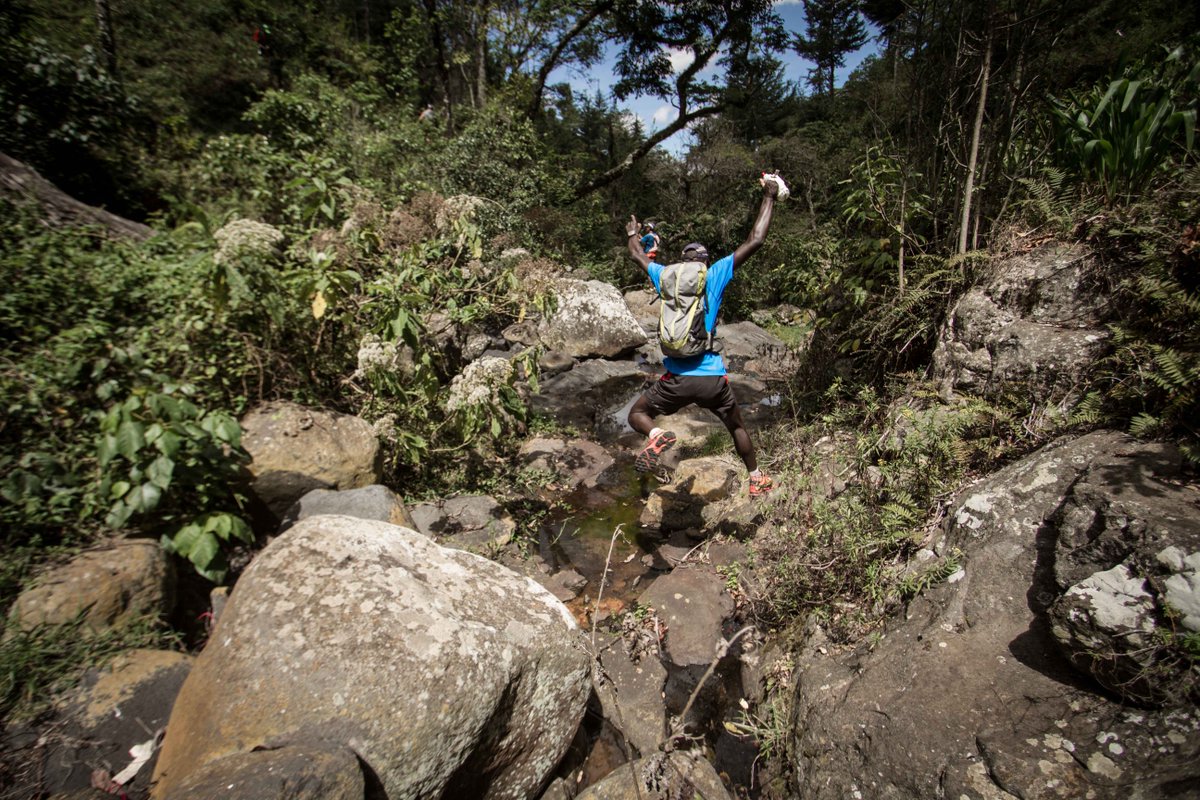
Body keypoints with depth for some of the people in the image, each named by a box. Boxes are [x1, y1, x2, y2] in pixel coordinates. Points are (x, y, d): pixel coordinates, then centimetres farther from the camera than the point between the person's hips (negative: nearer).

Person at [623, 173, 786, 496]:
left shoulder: (666, 276, 6)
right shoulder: (715, 276, 1)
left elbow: (638, 255, 26)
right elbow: (754, 241, 1)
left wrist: (632, 234, 46)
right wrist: (769, 197, 11)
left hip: (677, 379, 0)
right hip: (713, 379, 0)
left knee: (637, 414, 18)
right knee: (737, 427, 25)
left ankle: (657, 435, -14)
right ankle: (757, 479, 33)